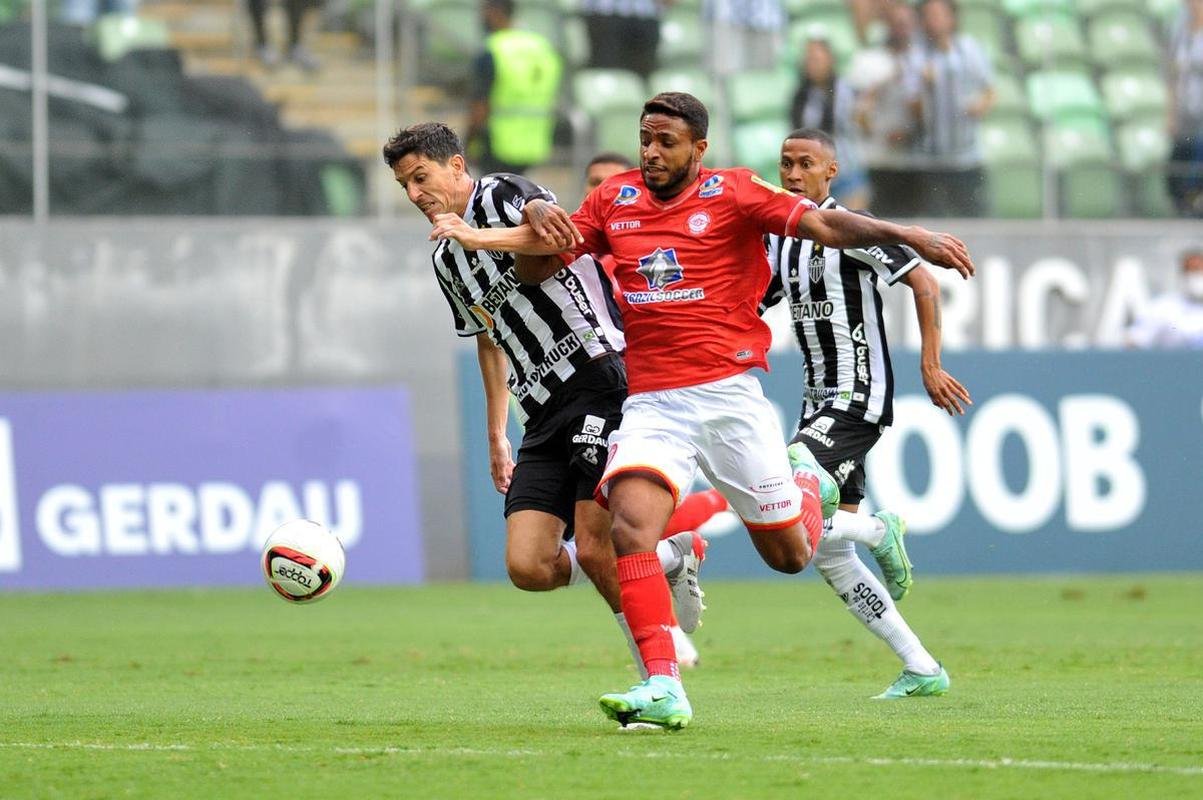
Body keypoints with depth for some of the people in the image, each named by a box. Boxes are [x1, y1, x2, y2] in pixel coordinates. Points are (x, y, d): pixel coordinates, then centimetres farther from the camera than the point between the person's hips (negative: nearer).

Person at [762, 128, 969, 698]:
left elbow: (924, 283, -13)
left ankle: (878, 530, 3)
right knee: (829, 557, 6)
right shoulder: (778, 239, 12)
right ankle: (921, 670, 12)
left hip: (858, 400, -8)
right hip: (819, 401, 8)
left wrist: (930, 366, -18)